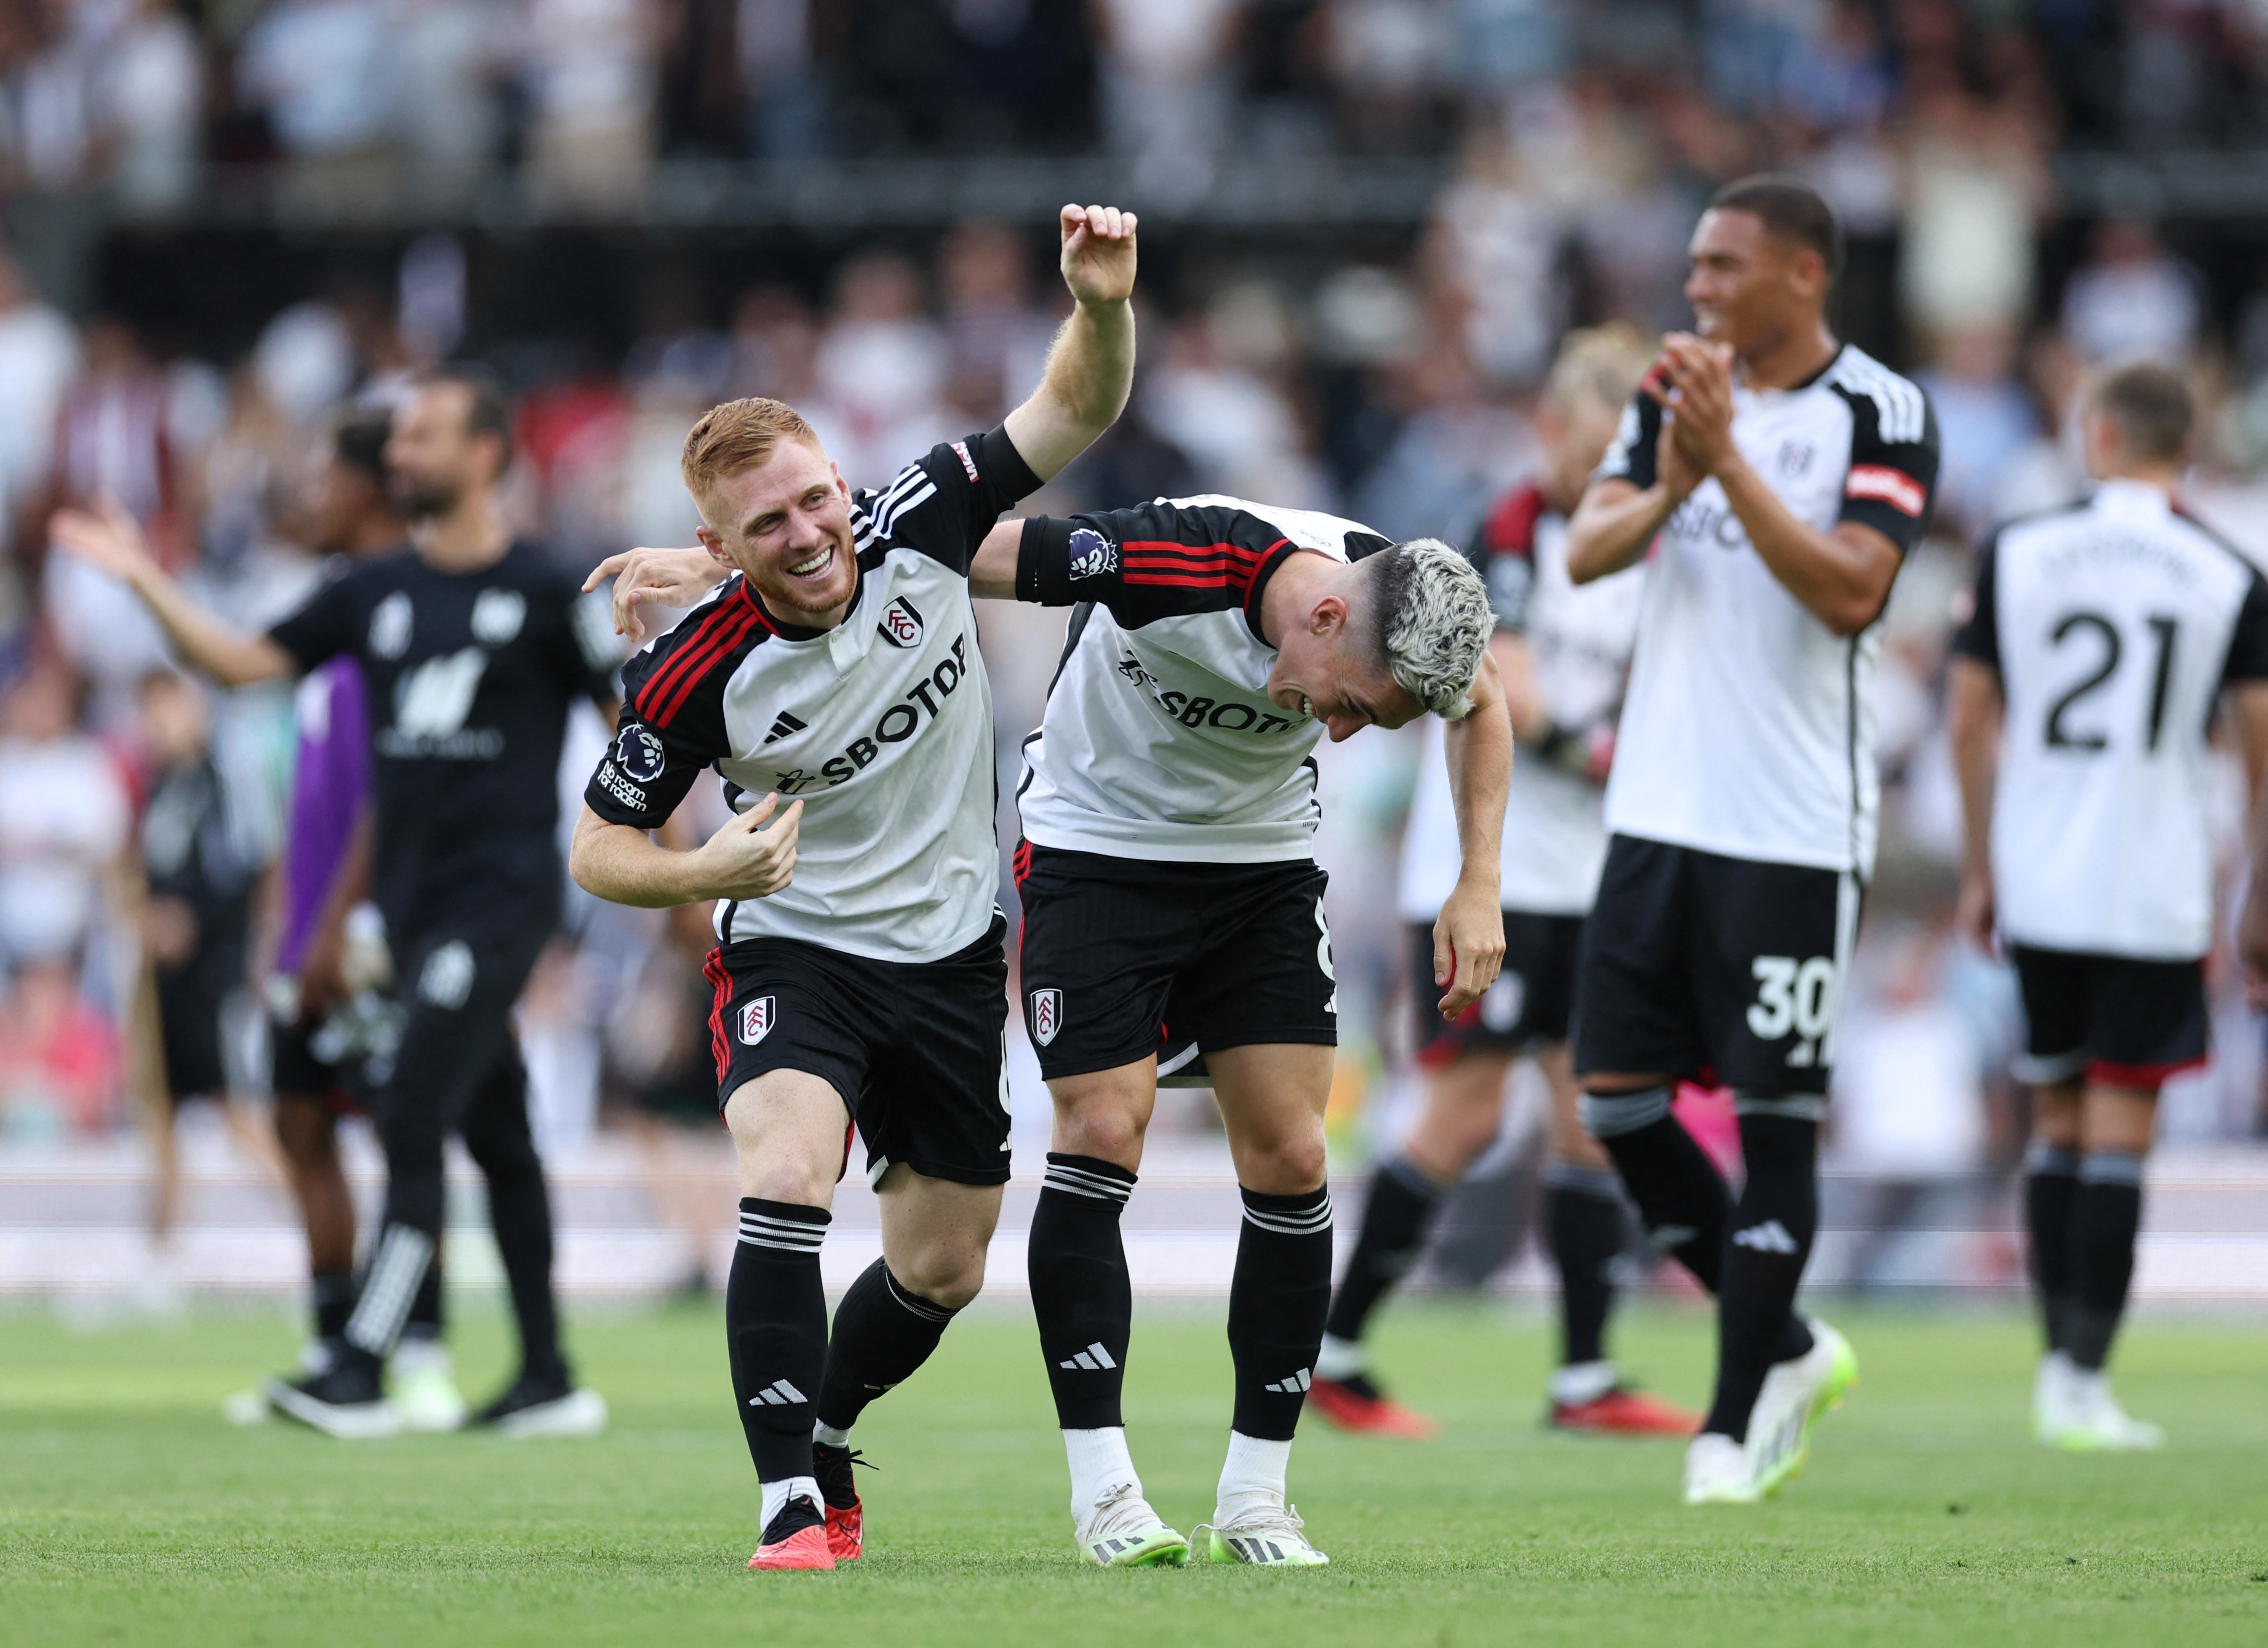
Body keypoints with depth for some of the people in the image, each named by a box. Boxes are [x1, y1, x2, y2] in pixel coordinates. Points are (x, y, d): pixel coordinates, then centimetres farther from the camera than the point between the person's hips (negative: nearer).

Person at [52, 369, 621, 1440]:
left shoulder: (543, 593, -5)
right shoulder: (377, 591, 11)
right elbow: (243, 662, 13)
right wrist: (144, 580, 4)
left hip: (500, 896, -6)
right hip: (414, 899, 6)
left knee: (414, 1123, -13)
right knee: (496, 1139, 9)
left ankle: (362, 1371, -14)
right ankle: (548, 1381, 14)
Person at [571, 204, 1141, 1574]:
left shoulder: (917, 528, -14)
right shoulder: (695, 676, -21)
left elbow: (1078, 413, -7)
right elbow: (600, 848, -10)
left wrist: (1104, 307, -27)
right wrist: (706, 873, -29)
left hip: (953, 955, 4)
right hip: (795, 953, -4)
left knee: (942, 1271, 12)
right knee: (787, 1178, -31)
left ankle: (822, 1440, 40)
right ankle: (795, 1506, -29)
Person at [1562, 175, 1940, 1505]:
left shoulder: (1882, 416, -7)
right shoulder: (1677, 394, 10)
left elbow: (1849, 592, -19)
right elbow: (1586, 552, 0)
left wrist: (1730, 463, -24)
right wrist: (1668, 484, -19)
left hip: (1795, 830, -6)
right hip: (1659, 809, 6)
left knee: (1777, 1115, -3)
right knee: (1618, 1097, 4)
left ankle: (1739, 1420, 5)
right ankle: (1789, 1349, 20)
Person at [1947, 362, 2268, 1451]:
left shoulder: (2016, 552, 1)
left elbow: (1969, 718, 5)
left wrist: (1981, 869, 16)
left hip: (2037, 890, 2)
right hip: (2156, 899, -2)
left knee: (2059, 1122, 14)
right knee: (2118, 1129, 0)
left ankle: (2061, 1356, 13)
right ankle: (2084, 1381, -5)